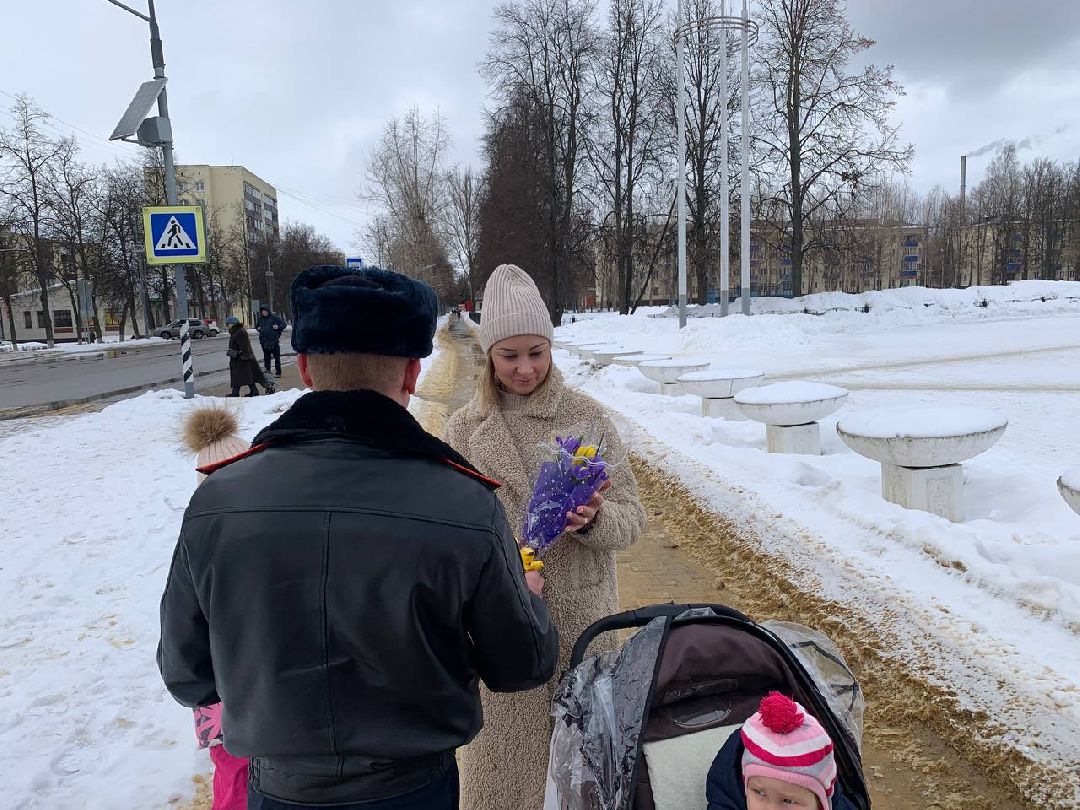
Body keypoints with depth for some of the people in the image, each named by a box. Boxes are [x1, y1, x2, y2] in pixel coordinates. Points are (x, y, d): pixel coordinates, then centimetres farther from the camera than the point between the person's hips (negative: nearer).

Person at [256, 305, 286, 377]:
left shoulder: (274, 318, -1)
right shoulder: (260, 319, 12)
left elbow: (283, 324, 4)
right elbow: (256, 325, 30)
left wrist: (278, 327, -13)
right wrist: (258, 328, 8)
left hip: (274, 340, -4)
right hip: (264, 341, 4)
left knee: (277, 357, -2)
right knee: (266, 357, 9)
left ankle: (278, 372, 2)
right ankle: (267, 371, 16)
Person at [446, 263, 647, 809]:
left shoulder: (587, 418, -4)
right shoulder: (463, 430, -1)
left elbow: (631, 518, -3)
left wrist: (595, 520, -24)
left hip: (582, 620, 0)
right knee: (508, 757, 13)